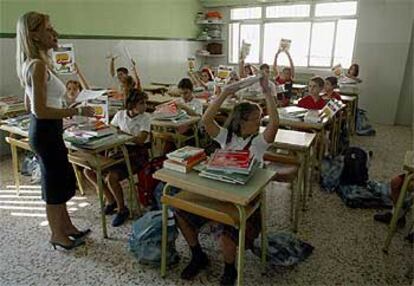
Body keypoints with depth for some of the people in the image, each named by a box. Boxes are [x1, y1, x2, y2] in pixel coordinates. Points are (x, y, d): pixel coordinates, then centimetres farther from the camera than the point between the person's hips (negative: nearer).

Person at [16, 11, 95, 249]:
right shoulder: (38, 65, -20)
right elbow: (40, 110, -26)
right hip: (46, 132, -10)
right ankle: (58, 235, 25)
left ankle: (66, 226, 36)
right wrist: (77, 111, -25)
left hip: (44, 131, 10)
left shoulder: (32, 64, 11)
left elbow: (29, 106, 16)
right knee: (55, 184, 5)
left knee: (62, 179, 20)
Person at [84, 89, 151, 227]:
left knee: (111, 177, -28)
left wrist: (122, 133, -14)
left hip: (137, 153, -6)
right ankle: (111, 200, 14)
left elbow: (140, 140, -21)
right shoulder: (120, 114, 5)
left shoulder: (145, 117, -9)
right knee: (88, 171, -2)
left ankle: (122, 209, -2)